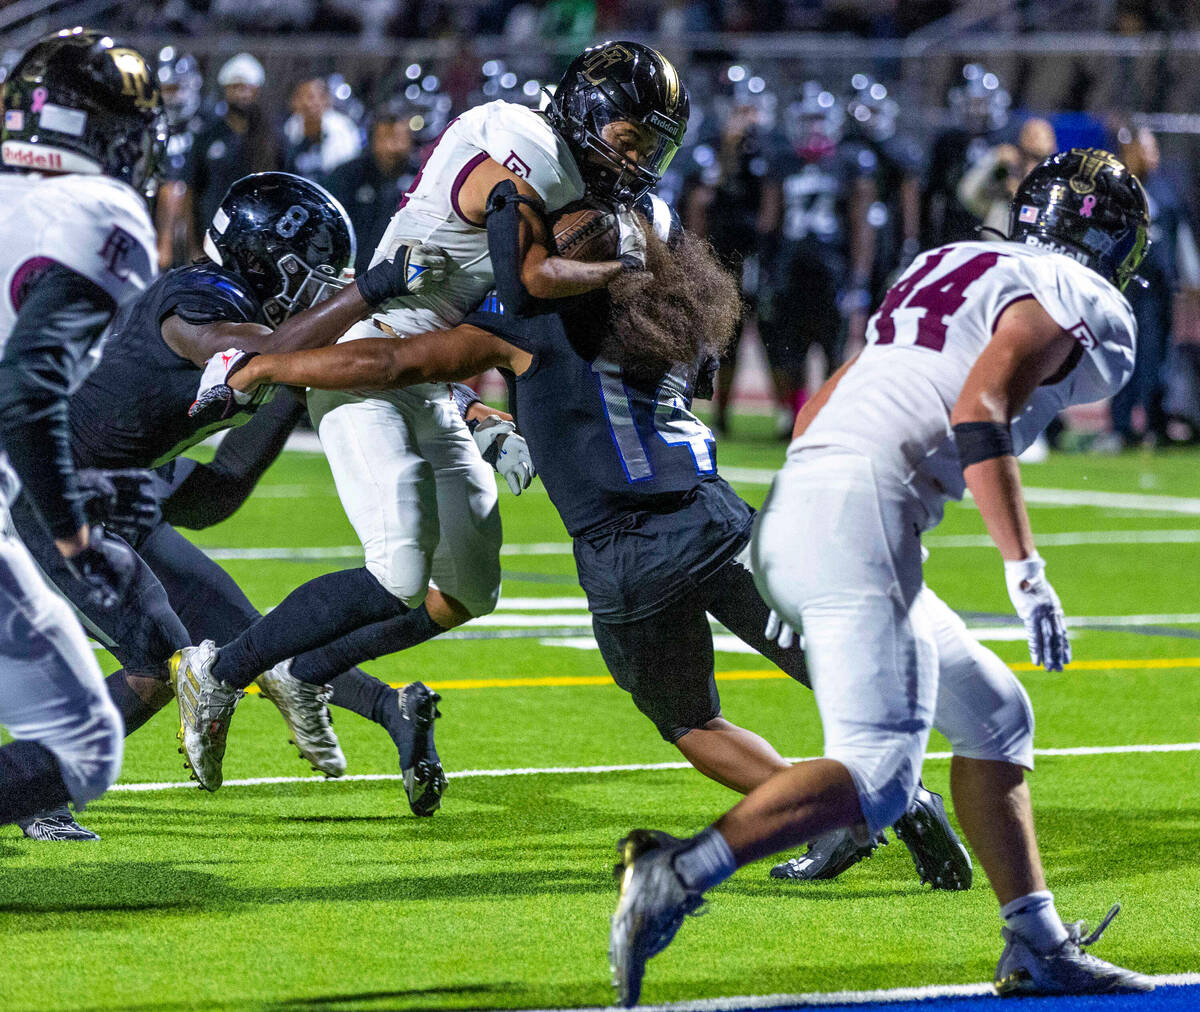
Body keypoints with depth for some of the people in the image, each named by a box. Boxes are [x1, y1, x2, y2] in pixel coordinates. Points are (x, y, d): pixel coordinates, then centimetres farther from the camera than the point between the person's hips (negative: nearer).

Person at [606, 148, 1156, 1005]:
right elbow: (978, 412, -14)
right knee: (878, 772, -18)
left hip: (790, 516, 9)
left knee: (995, 719, 19)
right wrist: (1027, 571, -17)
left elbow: (817, 409, 27)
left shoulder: (944, 270, 28)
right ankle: (679, 874, -30)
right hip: (861, 516, -9)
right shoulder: (1067, 298, 4)